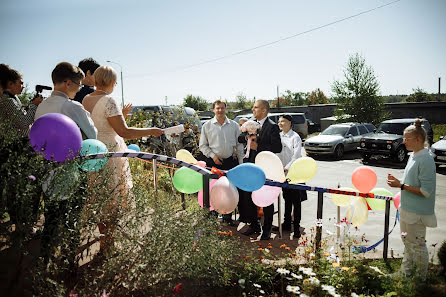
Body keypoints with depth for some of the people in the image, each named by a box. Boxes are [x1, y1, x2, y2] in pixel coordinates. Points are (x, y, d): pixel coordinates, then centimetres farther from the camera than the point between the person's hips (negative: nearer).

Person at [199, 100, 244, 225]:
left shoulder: (234, 125, 7)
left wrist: (240, 162, 4)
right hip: (214, 162, -1)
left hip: (231, 161, 1)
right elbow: (203, 145, 6)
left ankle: (227, 215, 20)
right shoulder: (207, 126, 3)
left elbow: (239, 145, 9)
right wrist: (213, 155, -9)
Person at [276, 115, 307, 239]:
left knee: (296, 201, 0)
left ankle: (296, 227, 8)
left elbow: (296, 156, -15)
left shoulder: (295, 137, -9)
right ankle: (287, 224, 26)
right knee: (287, 199, 15)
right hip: (283, 173, 6)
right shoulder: (278, 136, 9)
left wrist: (286, 168, -20)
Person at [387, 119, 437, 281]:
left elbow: (426, 191, -23)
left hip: (417, 213, -9)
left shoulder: (426, 160, -22)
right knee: (407, 241, 22)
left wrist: (402, 186, -22)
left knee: (418, 245, 6)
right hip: (406, 208, 9)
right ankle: (406, 271, 39)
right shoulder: (413, 156, 7)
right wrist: (398, 181, 2)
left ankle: (421, 279, 26)